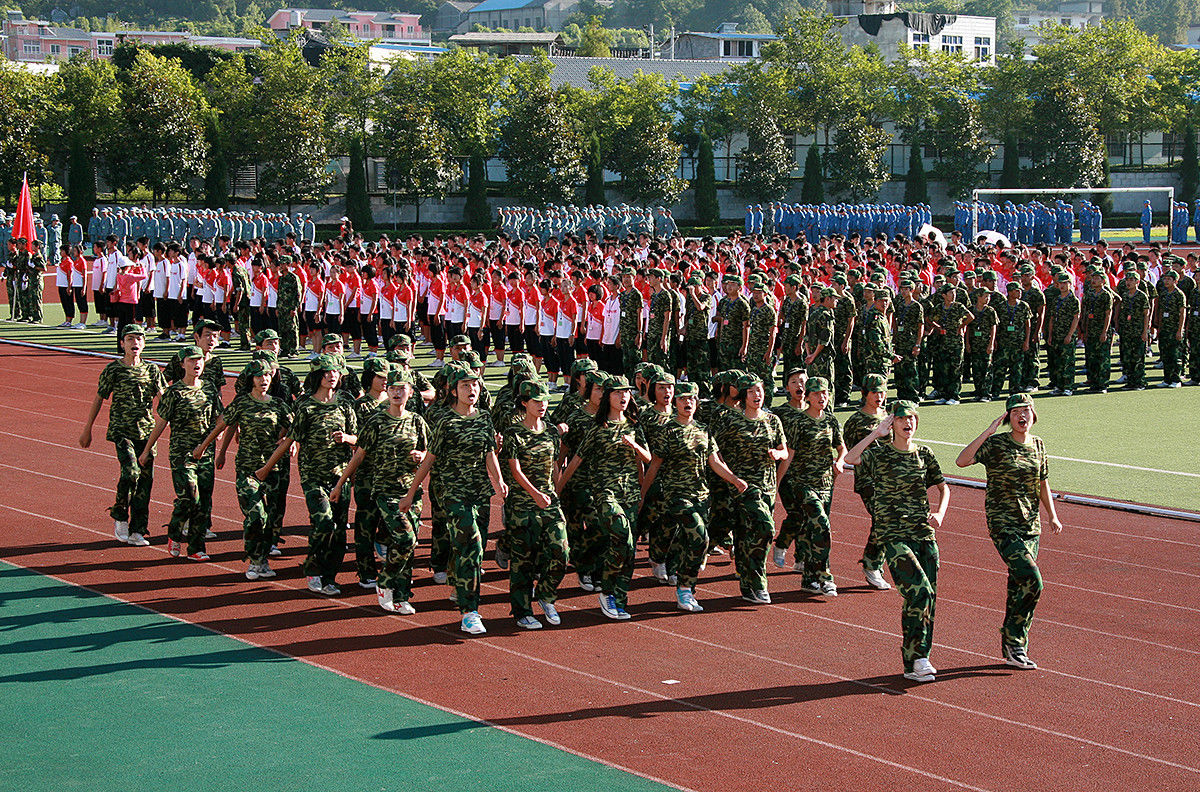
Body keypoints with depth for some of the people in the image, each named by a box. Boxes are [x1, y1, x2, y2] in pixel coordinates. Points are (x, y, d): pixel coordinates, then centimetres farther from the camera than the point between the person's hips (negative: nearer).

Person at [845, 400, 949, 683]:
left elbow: (943, 488, 21)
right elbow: (850, 458, -22)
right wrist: (877, 433, -19)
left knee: (927, 598, 3)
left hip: (925, 533, 5)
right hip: (893, 535, -5)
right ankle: (917, 658, -8)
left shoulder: (925, 455, 10)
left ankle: (914, 664, 15)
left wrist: (940, 512, 2)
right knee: (920, 592, -19)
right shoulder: (879, 455, -3)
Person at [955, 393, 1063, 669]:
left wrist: (1052, 516, 11)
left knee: (1019, 587, 10)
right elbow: (962, 461, -24)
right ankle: (1015, 642, -3)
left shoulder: (1038, 445, 9)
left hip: (1031, 525, 6)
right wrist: (988, 432, -26)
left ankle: (1011, 647, 21)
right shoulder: (995, 444, -9)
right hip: (1002, 523, -6)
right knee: (1031, 581, -17)